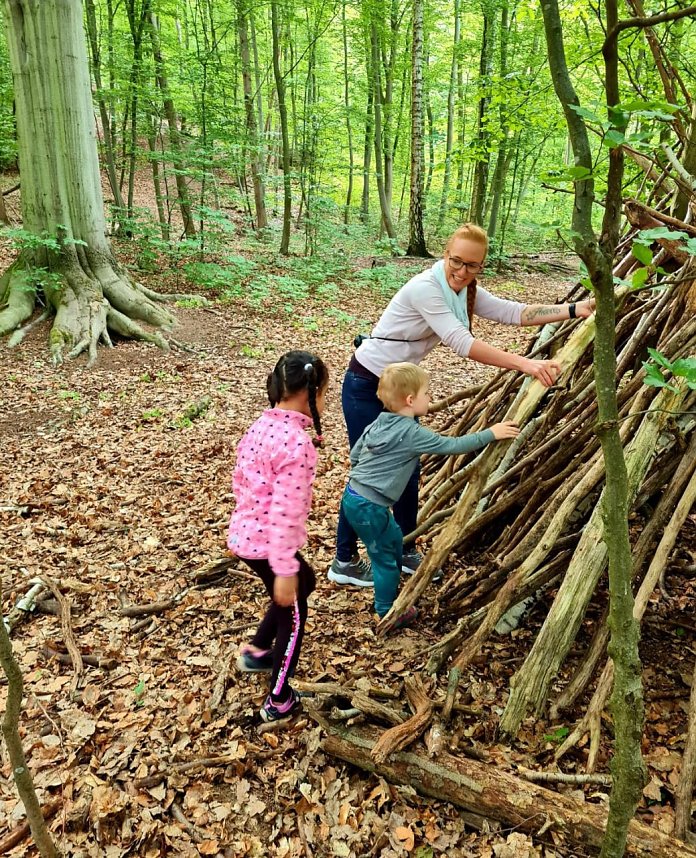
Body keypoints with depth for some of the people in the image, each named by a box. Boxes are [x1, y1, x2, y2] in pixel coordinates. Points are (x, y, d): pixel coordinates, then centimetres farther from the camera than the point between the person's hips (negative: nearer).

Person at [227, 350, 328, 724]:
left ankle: (256, 651, 42)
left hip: (243, 535, 9)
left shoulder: (261, 426, 2)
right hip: (269, 544, -8)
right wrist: (285, 570, -20)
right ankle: (279, 703, 28)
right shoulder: (298, 443, -25)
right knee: (292, 614, 14)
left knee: (304, 582, 30)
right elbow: (286, 513, -26)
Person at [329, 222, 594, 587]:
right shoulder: (425, 288, -26)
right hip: (365, 386, -8)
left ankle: (404, 551, 30)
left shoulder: (465, 292, 0)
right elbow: (462, 343, -35)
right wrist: (525, 364, -42)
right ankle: (344, 562, 17)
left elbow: (513, 312, -6)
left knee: (408, 470, 12)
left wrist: (575, 309, -14)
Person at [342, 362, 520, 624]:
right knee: (385, 559, 7)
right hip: (368, 507, -9)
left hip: (354, 495, 9)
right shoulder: (412, 434, -17)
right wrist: (491, 433, -5)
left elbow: (354, 455, 15)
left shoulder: (379, 423, 7)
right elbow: (452, 446, -13)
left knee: (394, 538, 25)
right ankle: (388, 614, 22)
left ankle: (390, 594, 40)